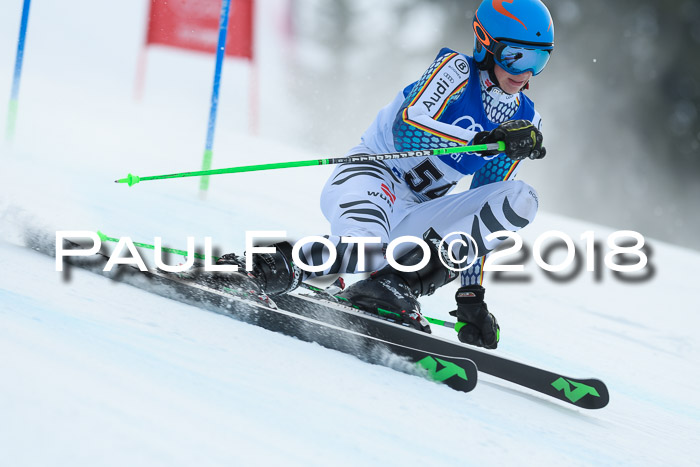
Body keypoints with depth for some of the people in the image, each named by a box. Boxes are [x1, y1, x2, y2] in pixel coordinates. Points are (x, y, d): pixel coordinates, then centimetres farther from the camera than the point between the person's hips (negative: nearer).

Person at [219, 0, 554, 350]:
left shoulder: (525, 121, 11)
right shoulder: (457, 69, -4)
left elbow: (483, 210, 12)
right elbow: (407, 128, -21)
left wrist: (472, 293, 4)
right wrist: (487, 140, -30)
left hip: (412, 220, 7)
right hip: (370, 176, -7)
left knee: (521, 200, -17)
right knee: (366, 253, -41)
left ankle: (401, 281, -22)